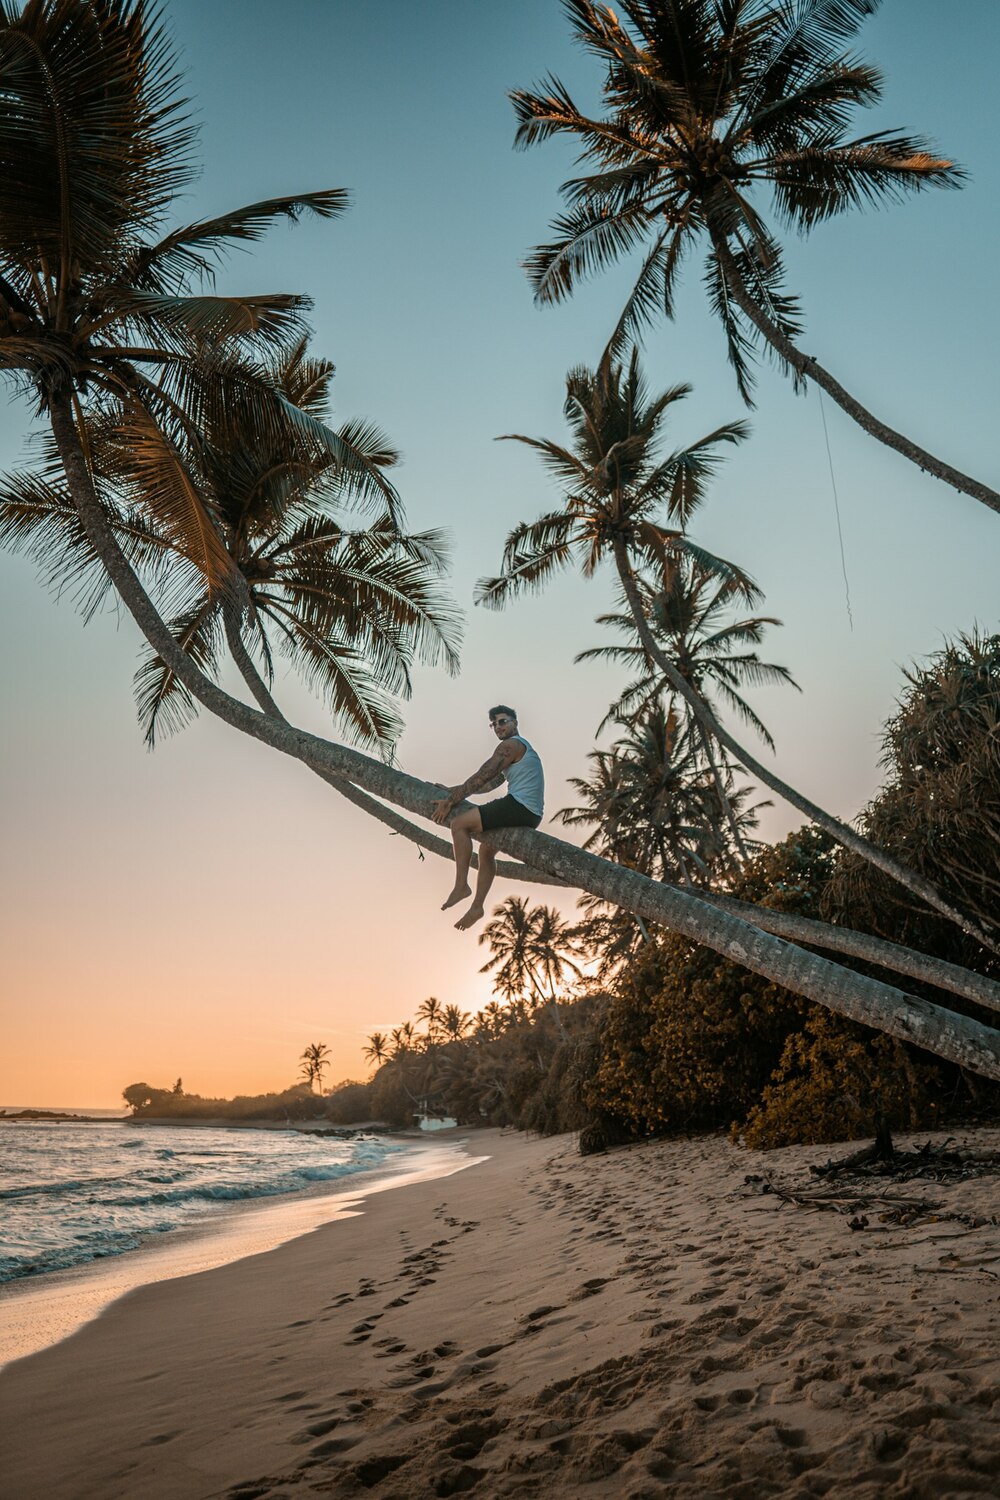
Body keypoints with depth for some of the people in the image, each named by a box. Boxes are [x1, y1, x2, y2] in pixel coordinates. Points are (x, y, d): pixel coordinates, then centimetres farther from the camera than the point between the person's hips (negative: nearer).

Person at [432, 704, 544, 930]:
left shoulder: (509, 745, -5)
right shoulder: (521, 747, 27)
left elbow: (480, 778, -10)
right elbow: (491, 784, 27)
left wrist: (450, 801, -6)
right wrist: (455, 791, 24)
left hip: (518, 806, -10)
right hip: (531, 815, 10)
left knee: (460, 824, -10)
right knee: (486, 850, 22)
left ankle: (461, 885, -9)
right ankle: (477, 906, 20)